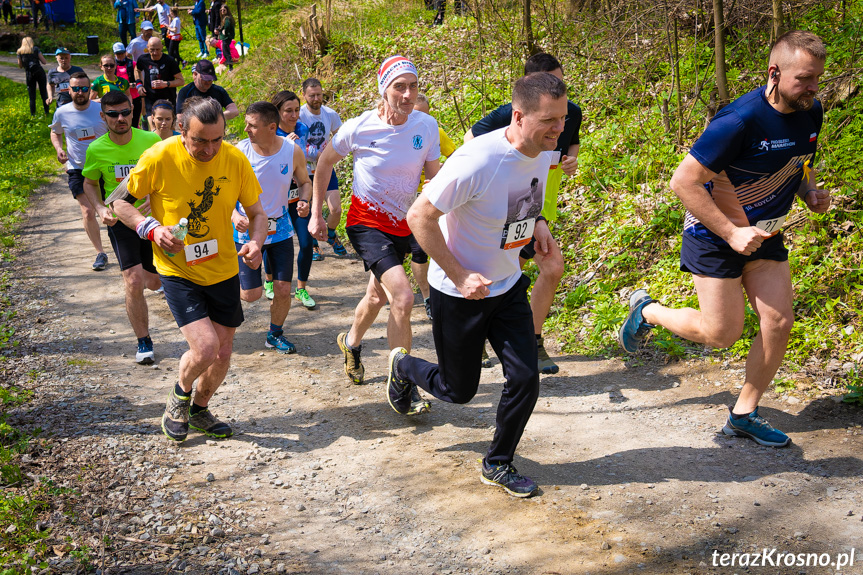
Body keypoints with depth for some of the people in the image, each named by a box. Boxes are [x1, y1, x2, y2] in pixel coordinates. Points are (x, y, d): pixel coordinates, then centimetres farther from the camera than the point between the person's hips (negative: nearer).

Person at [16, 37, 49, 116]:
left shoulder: (20, 51, 6)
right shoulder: (35, 49, 0)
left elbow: (20, 66, 12)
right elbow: (44, 62, -1)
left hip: (29, 74, 2)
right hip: (40, 72, -1)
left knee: (32, 96, 7)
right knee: (44, 93, 6)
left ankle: (32, 114, 7)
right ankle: (47, 112, 6)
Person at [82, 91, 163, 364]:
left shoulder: (151, 140, -11)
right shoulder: (96, 149, -10)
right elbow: (89, 183, 8)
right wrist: (101, 208, -10)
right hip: (120, 220, -1)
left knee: (154, 282, 12)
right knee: (134, 283, -14)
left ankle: (150, 272, 54)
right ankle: (144, 342, 5)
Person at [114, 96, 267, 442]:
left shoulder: (235, 159, -10)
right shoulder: (160, 158, -17)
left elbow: (257, 212, 1)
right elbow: (120, 202, -4)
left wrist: (256, 243, -20)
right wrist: (151, 228, -22)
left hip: (223, 270, 4)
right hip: (177, 271, -3)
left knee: (222, 353, 11)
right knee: (205, 347, -18)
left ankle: (199, 409, 40)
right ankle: (180, 393, 17)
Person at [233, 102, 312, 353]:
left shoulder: (293, 151, -9)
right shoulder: (239, 152, -14)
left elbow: (304, 182, 9)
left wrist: (305, 200, -13)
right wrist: (234, 215, -25)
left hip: (280, 228, 2)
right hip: (248, 228, -2)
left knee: (283, 290, 0)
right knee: (250, 294, -2)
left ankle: (275, 334, 27)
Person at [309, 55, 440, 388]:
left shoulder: (427, 126, -10)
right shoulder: (359, 127, -17)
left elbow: (434, 176, 1)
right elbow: (325, 162, 1)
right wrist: (316, 215, 2)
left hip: (402, 225, 5)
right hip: (367, 223, -5)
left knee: (378, 297, 22)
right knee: (403, 298, -21)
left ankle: (351, 342, 55)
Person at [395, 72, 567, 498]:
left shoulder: (543, 152, -6)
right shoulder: (478, 161, -31)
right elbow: (419, 216, -24)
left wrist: (536, 221, -2)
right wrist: (459, 276, -23)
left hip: (508, 286, 6)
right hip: (459, 294, -6)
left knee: (526, 379, -1)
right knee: (458, 390, 9)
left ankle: (498, 465, 22)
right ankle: (403, 367, 43)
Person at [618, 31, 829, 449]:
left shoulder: (810, 113, -2)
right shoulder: (739, 120, -27)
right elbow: (683, 182, -25)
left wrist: (811, 192, -4)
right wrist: (731, 233, -25)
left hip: (765, 234, 7)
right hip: (716, 234, -7)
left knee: (780, 322, -1)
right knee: (721, 333, -4)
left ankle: (744, 413, 17)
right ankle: (647, 311, 24)